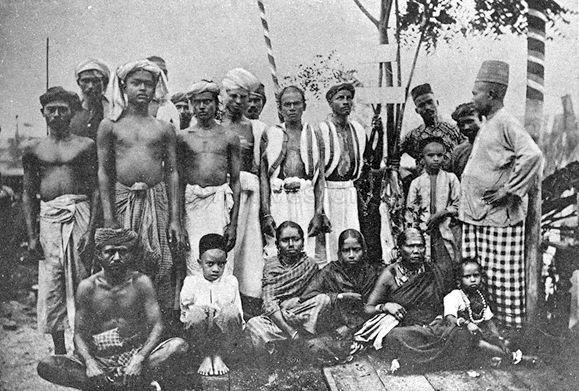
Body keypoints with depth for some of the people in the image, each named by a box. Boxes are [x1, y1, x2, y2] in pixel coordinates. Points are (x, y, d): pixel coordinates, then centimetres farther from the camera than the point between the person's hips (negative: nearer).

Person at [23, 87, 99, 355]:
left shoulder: (86, 145, 5)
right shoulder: (34, 150, 12)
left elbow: (96, 189, 2)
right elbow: (28, 194, 13)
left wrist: (92, 228, -7)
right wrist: (32, 234, 5)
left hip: (79, 213, -2)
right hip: (48, 216, 2)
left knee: (80, 280, 0)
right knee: (50, 283, 2)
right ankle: (59, 351, 14)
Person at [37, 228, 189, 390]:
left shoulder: (141, 282, -3)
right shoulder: (88, 287, 0)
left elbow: (156, 326, -8)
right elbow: (80, 334, 0)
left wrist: (139, 358, -25)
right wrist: (89, 363, -21)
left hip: (136, 353, -1)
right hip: (99, 359, 1)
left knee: (179, 345, -26)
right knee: (45, 366, -22)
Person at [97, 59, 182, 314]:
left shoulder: (164, 128, 8)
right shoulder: (110, 125, 6)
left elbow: (172, 173, 7)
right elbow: (104, 172, 4)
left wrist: (174, 219, 2)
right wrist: (108, 218, -3)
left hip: (157, 200, 1)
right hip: (122, 198, 0)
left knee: (160, 268, 0)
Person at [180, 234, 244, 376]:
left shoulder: (231, 282, 14)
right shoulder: (191, 281, 10)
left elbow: (239, 312, 10)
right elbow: (184, 311, 0)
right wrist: (203, 307, -15)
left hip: (225, 333, 1)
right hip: (199, 334, 0)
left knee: (231, 311, -32)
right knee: (197, 312, -34)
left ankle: (219, 355, -11)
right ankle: (206, 356, -9)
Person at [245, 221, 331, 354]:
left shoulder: (310, 264, 3)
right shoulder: (271, 265, -1)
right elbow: (269, 303, -11)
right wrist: (291, 332, -23)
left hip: (303, 316, 2)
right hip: (274, 317, -1)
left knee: (324, 299, -25)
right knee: (253, 325, -32)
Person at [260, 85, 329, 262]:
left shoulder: (314, 135, 12)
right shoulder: (270, 135, 9)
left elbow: (321, 177, 7)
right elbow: (263, 176, 3)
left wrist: (319, 213, -3)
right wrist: (266, 213, -6)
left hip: (307, 200, 1)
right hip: (277, 200, 0)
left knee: (308, 254, -4)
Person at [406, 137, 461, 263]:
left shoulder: (451, 178, 6)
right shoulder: (416, 183, 8)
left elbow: (458, 206, 4)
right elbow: (410, 211, 10)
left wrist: (440, 214, -10)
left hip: (448, 229, 0)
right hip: (425, 231, 0)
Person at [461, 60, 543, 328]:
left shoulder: (505, 122, -13)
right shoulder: (488, 124, 16)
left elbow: (533, 155, -25)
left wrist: (508, 190, -19)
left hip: (498, 213, -9)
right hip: (476, 213, 9)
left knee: (502, 274, -2)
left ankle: (511, 326, 10)